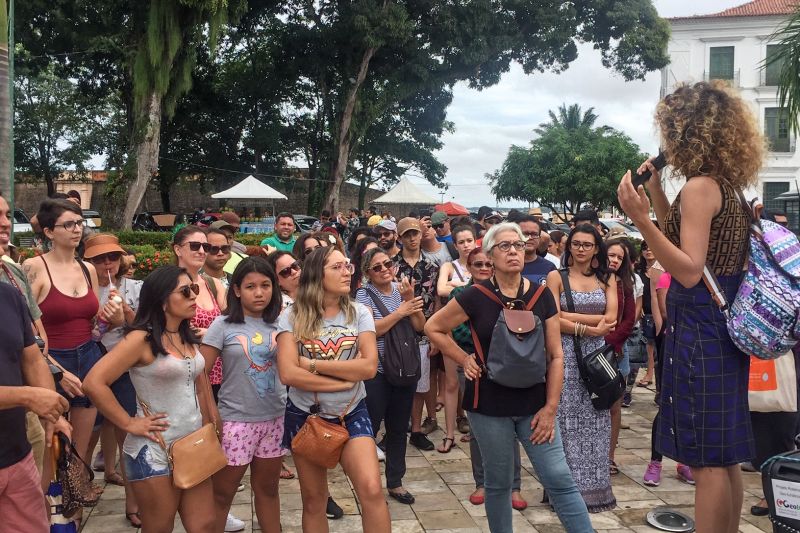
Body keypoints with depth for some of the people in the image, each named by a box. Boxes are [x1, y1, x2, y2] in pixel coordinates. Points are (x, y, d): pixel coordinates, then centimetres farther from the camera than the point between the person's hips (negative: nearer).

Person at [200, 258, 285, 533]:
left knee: (268, 487, 17)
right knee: (221, 493, 9)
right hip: (236, 420, -3)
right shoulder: (223, 324, -7)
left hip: (274, 418, 3)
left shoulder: (278, 323, 3)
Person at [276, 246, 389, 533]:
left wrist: (313, 364, -18)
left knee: (372, 490, -16)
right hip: (305, 415, 0)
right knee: (313, 501, 13)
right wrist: (346, 379, -17)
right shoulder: (292, 316, -8)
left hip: (351, 414, 0)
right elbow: (288, 373, -20)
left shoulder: (359, 313, -3)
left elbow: (369, 366, -15)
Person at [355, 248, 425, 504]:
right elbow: (370, 330, -18)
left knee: (398, 429, 14)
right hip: (376, 373, -5)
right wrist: (400, 312, -17)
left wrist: (410, 299, -12)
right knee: (369, 427, 1)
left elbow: (420, 326, 1)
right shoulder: (365, 294, -6)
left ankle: (395, 482, 28)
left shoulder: (402, 290, 7)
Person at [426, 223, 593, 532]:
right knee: (498, 483, 11)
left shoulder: (541, 296, -1)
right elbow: (433, 328, 4)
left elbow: (555, 356, 1)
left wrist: (550, 407, -4)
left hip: (534, 405, 1)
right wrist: (464, 360, -3)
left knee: (560, 480, -1)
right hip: (489, 406, -1)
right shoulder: (476, 297, -7)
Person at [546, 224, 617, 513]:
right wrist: (590, 328, -14)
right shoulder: (556, 276, 0)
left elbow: (611, 318, -4)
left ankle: (593, 485, 19)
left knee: (595, 421, 7)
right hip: (565, 354, -3)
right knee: (567, 419, 1)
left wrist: (570, 317, -10)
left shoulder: (607, 279, 9)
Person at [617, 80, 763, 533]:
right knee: (725, 456, 16)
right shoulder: (727, 186, 13)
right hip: (723, 327, 10)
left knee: (707, 460, -2)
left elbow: (690, 271, -23)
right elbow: (683, 236, 26)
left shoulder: (700, 186, -15)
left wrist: (640, 218, -30)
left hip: (700, 329, -9)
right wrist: (656, 190, 19)